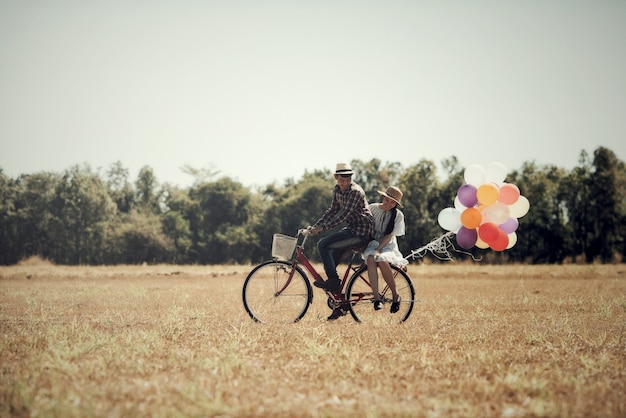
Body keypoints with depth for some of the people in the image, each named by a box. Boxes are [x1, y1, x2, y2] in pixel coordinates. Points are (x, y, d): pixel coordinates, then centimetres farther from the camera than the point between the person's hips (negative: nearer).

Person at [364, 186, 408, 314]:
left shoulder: (398, 215, -1)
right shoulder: (372, 208, 4)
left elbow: (390, 235, -7)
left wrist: (378, 249, -19)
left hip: (388, 245, -1)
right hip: (372, 242, 2)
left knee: (382, 261, -36)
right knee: (371, 259, -35)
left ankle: (395, 295, -16)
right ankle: (376, 298, -39)